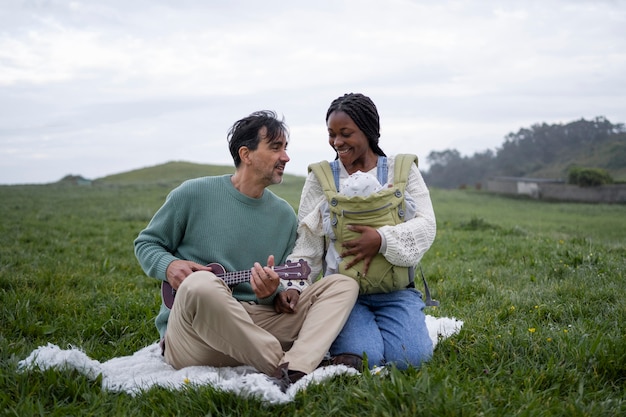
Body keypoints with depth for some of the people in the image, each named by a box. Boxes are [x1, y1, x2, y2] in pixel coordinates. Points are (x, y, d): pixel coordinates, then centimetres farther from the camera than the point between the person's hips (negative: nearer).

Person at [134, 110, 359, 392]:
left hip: (254, 325, 5)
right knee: (200, 285, -40)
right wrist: (169, 266, -12)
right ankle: (285, 366, -27)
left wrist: (272, 293, -9)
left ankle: (294, 370, -37)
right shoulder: (194, 194, 0)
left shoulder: (284, 215, 12)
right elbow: (146, 243, 11)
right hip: (191, 336, -4)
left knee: (343, 285, -10)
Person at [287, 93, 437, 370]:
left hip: (395, 292, 1)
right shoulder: (321, 177, 5)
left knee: (410, 357, -20)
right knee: (363, 357, -23)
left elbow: (426, 225, -4)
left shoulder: (402, 170, 6)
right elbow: (306, 244, -1)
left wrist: (383, 239, -21)